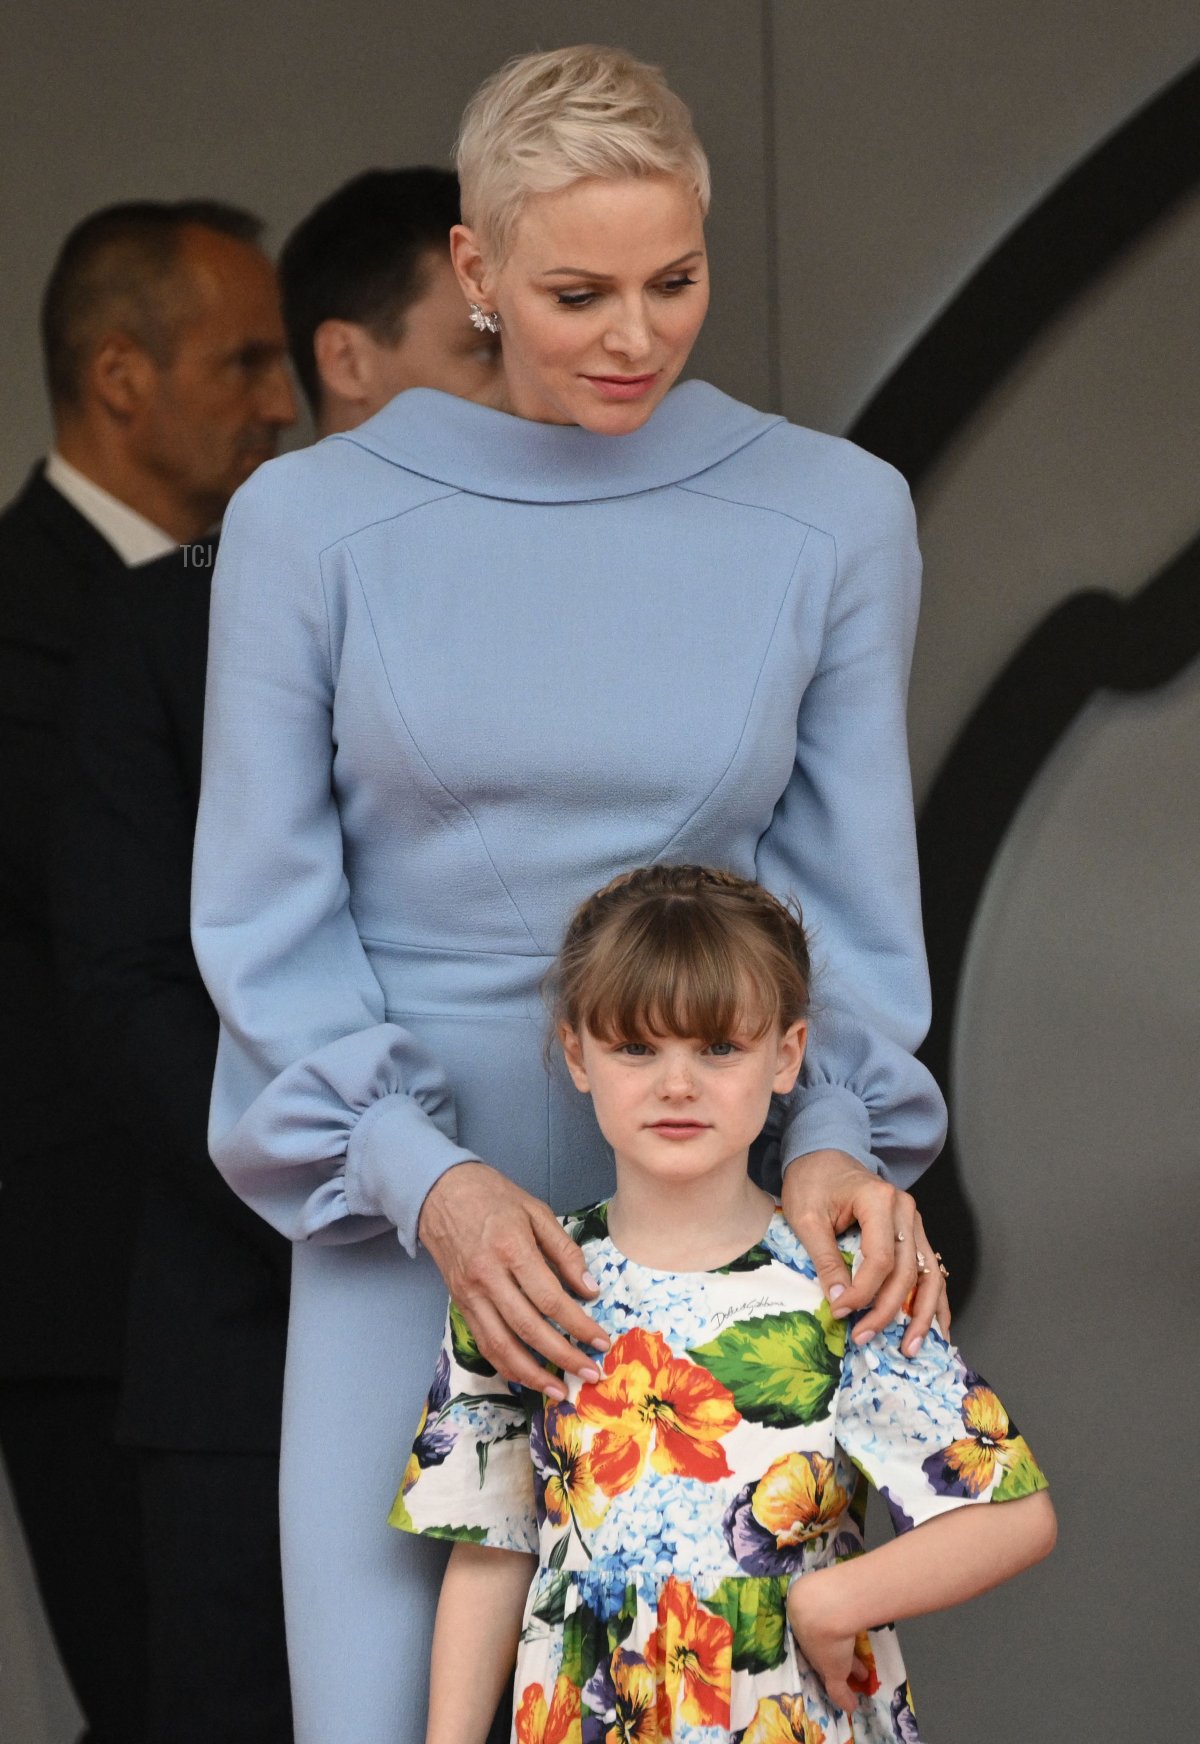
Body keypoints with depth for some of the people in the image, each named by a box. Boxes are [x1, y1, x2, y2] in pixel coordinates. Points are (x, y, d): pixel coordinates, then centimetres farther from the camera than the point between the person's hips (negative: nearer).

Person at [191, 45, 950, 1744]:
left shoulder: (833, 518, 0)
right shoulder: (311, 522, -3)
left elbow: (846, 886, 3)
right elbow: (265, 914, -3)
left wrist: (838, 1140, -16)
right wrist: (430, 1182, -18)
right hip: (402, 1216, -1)